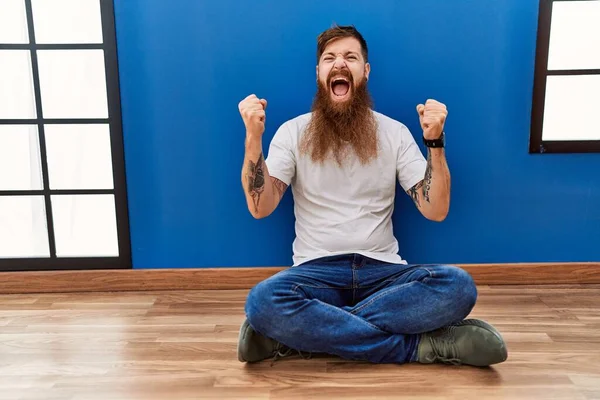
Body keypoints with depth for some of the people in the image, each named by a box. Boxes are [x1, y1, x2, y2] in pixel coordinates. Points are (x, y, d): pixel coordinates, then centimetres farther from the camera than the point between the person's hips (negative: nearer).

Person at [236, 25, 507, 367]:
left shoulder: (395, 132, 6)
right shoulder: (293, 132, 3)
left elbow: (436, 211, -2)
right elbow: (260, 208, -7)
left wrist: (435, 141, -14)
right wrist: (253, 138, -18)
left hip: (383, 270, 2)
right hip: (317, 271, -1)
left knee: (457, 286, -28)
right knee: (263, 301, -35)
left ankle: (306, 333, -25)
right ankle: (421, 345, -25)